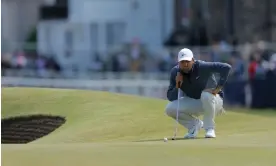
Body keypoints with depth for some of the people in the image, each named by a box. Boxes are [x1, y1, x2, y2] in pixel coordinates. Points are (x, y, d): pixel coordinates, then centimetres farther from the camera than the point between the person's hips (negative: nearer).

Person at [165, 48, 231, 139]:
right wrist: (177, 86, -29)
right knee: (170, 108, -19)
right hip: (193, 103, 4)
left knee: (206, 95, -40)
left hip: (212, 100, -4)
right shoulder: (175, 72, -12)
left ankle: (210, 128, -18)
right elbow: (170, 97, -10)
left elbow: (226, 67, -34)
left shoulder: (202, 67, -26)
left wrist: (218, 88, -34)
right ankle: (195, 124, 6)